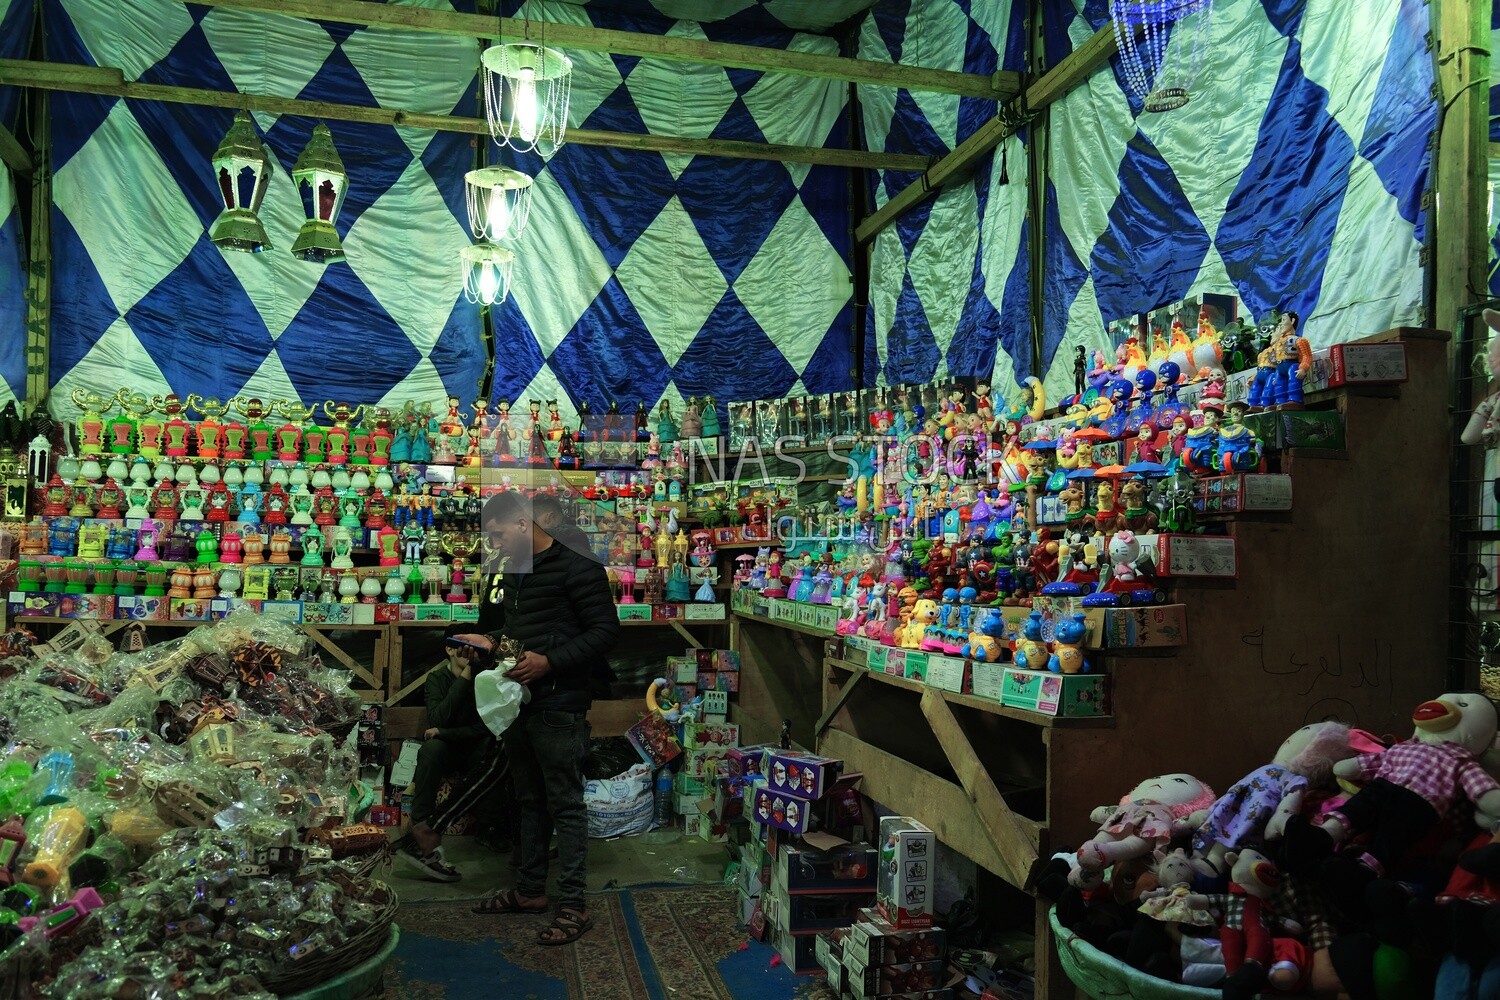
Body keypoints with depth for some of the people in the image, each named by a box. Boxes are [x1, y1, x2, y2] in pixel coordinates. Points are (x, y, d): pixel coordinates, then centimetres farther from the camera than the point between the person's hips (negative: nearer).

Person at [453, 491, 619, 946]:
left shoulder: (577, 568, -11)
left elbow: (605, 631, -15)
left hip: (559, 703, -8)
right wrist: (489, 639, 6)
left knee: (565, 803, -3)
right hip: (519, 700, 8)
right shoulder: (508, 572, 16)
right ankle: (530, 889, 29)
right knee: (530, 800, 17)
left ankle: (573, 905, 5)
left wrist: (550, 662, -22)